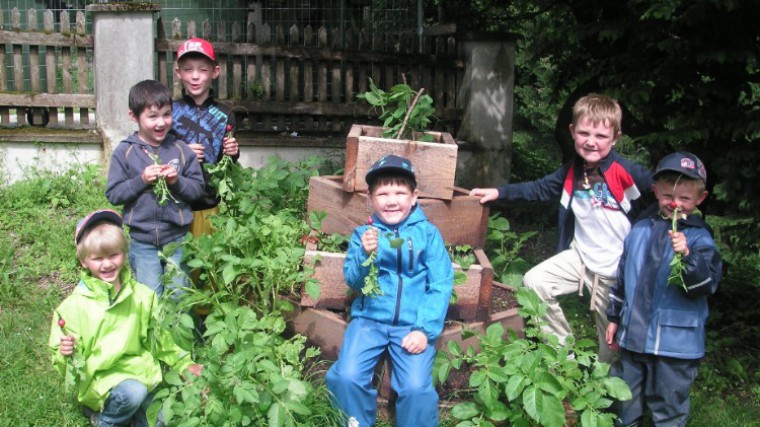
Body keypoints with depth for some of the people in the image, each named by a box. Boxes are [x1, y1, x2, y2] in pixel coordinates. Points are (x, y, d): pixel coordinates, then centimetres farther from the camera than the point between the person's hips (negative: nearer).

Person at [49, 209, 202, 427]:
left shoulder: (142, 296, 2)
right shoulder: (74, 305, -6)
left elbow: (159, 338, 13)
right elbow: (65, 364, 0)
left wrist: (184, 364, 5)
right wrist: (66, 354, -21)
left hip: (139, 370, 2)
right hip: (99, 377, -2)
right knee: (132, 393, -30)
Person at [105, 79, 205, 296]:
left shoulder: (181, 150, 0)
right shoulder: (124, 152, -4)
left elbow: (198, 188, 2)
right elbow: (113, 194, -4)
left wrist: (178, 181, -16)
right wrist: (141, 180, -17)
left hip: (178, 238, 1)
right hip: (142, 240, -1)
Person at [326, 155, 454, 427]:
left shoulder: (428, 233, 0)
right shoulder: (363, 234, 4)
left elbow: (441, 285, -4)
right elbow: (353, 281, 1)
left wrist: (425, 329, -13)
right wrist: (364, 254, -19)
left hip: (413, 324, -1)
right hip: (370, 318, 2)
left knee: (416, 388, -19)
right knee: (347, 377, -16)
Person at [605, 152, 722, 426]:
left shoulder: (699, 239, -9)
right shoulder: (640, 231, 5)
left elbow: (706, 285, -19)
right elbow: (622, 276, 14)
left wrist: (687, 256, -35)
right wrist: (614, 317, 17)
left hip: (675, 343, -4)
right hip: (633, 335, 5)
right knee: (625, 401, 20)